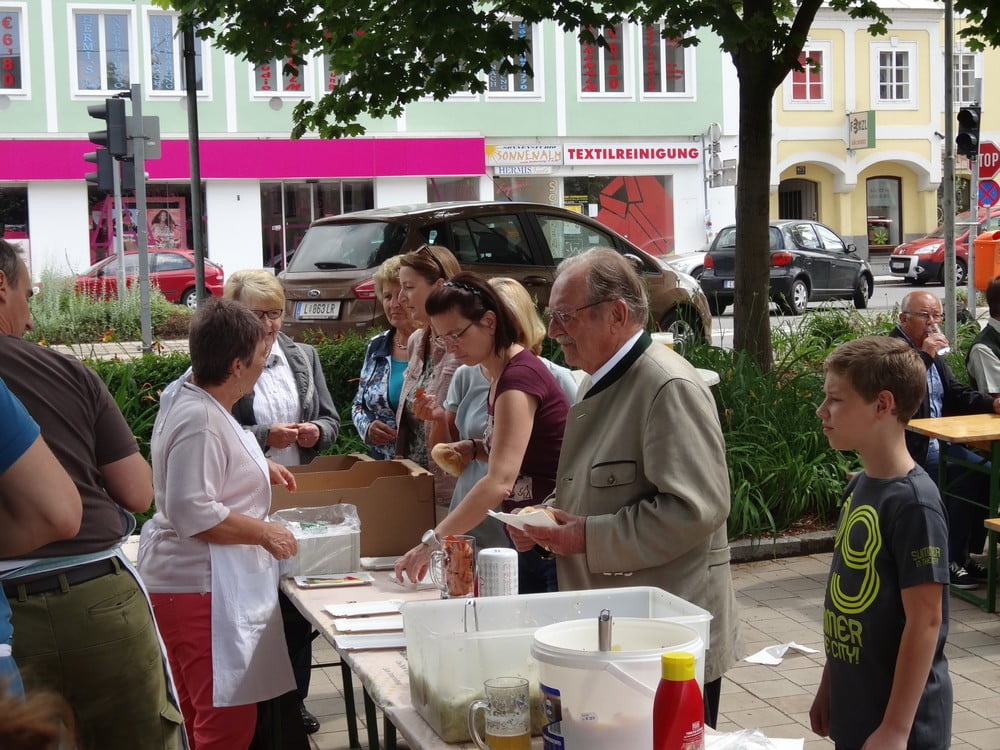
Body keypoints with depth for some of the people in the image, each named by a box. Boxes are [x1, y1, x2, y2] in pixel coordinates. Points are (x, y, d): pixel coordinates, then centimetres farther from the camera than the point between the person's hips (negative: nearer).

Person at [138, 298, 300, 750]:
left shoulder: (191, 392, 9)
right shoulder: (200, 421, -22)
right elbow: (191, 512, -26)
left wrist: (259, 467, 23)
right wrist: (264, 533, -18)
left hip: (191, 581, 11)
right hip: (202, 590, -11)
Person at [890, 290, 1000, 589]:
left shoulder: (932, 352, 17)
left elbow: (957, 394, 17)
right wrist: (925, 356, -25)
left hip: (938, 442, 9)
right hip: (911, 448, -9)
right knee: (965, 478, -22)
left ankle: (965, 554, 0)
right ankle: (952, 561, -12)